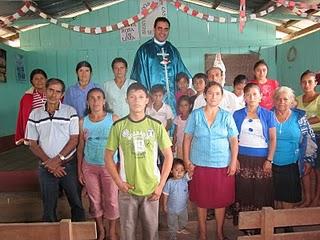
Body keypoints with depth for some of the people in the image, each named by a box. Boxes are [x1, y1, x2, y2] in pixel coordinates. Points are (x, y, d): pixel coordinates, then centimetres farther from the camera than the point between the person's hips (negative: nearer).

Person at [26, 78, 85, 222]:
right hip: (46, 167, 2)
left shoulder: (70, 112, -4)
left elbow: (74, 139, -6)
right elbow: (32, 144, 1)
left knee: (76, 203, 9)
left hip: (69, 165, -1)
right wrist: (50, 163, -9)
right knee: (49, 205, 13)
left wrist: (58, 159, -15)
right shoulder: (35, 115, 1)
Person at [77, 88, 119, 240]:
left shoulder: (114, 119, -7)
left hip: (109, 165, -2)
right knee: (95, 200, 12)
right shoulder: (83, 122, 1)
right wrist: (79, 170, 6)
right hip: (89, 166, 2)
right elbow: (80, 147, 6)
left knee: (111, 200, 5)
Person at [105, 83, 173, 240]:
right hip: (127, 189, 0)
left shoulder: (156, 125, -2)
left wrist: (161, 185, -4)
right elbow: (108, 157, 2)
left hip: (151, 189, 0)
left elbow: (168, 156, 2)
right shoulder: (118, 126, -3)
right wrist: (118, 182, -7)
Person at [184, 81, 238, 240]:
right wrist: (187, 161, -4)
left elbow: (234, 141, 2)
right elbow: (187, 139, 2)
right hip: (199, 164, 0)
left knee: (221, 200, 9)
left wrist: (233, 162, -5)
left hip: (222, 165, 0)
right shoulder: (195, 115, 1)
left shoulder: (226, 116, 2)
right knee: (201, 200, 10)